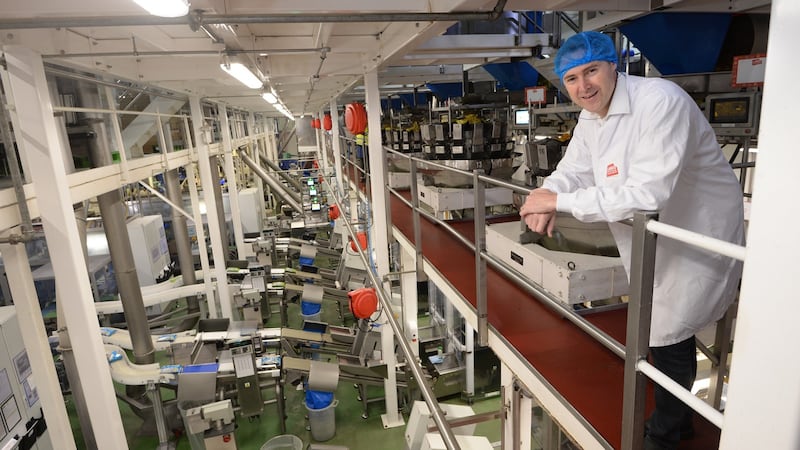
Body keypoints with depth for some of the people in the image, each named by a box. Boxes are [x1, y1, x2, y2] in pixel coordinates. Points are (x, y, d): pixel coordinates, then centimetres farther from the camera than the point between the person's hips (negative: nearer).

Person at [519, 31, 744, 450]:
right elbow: (573, 171, 0)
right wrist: (547, 196, -24)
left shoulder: (660, 101, -28)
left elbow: (648, 193, -38)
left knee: (667, 338, 3)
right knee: (668, 331, 22)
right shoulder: (590, 117, 0)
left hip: (699, 239, -8)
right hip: (654, 242, 8)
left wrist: (560, 201, -36)